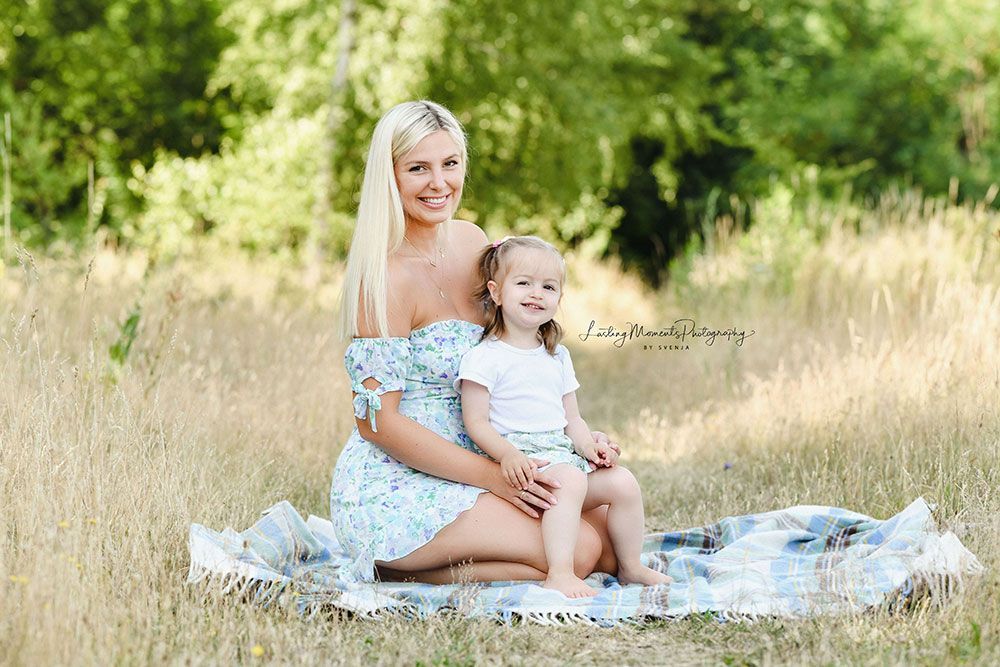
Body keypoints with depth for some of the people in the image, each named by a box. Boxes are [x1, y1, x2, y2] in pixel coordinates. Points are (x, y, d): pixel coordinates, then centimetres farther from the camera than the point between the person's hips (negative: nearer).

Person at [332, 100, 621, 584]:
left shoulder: (470, 241, 7)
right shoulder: (386, 277, -17)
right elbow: (377, 421, -19)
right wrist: (493, 476, -21)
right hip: (392, 486, -8)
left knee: (612, 536, 0)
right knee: (579, 550, -18)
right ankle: (389, 569, -6)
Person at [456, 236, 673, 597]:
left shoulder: (558, 357, 19)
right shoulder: (485, 358, -4)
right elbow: (477, 422, -9)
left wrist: (590, 447, -1)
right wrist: (507, 453, -26)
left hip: (563, 455, 7)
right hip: (521, 464, -7)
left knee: (623, 482, -8)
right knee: (570, 479, -33)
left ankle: (630, 567, 8)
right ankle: (559, 575, -40)